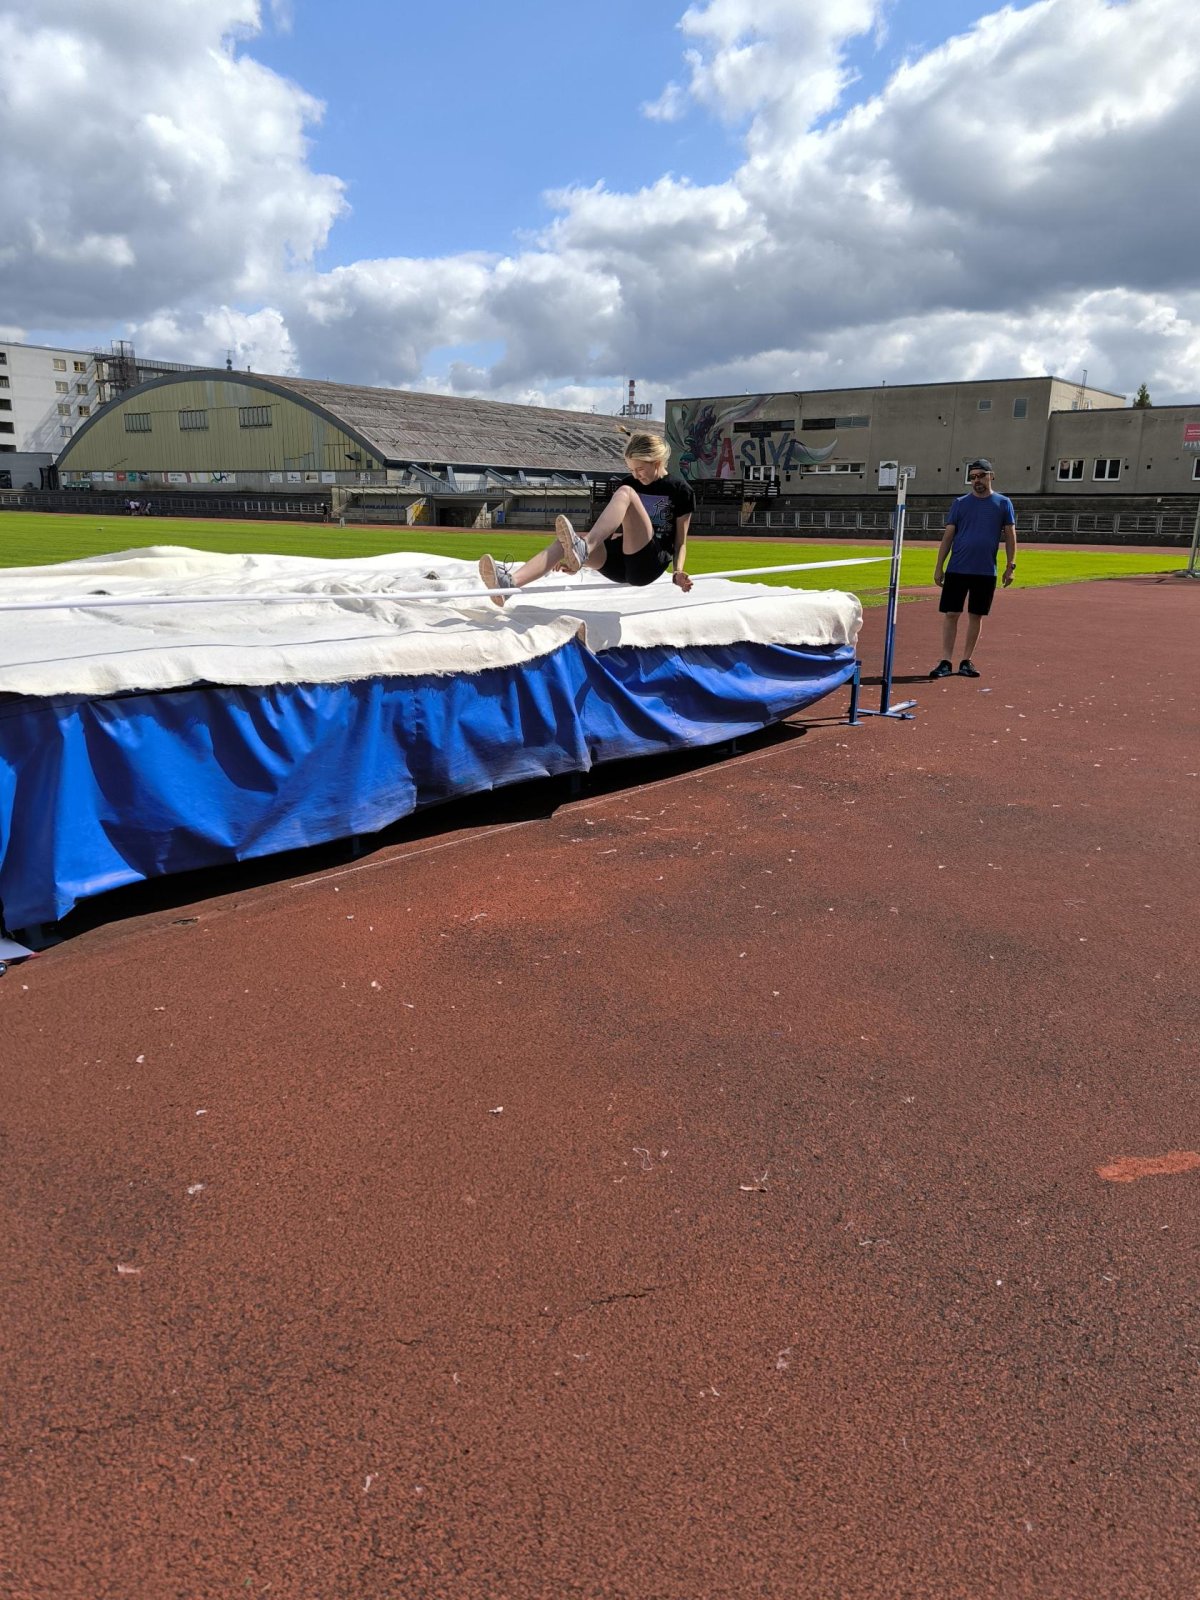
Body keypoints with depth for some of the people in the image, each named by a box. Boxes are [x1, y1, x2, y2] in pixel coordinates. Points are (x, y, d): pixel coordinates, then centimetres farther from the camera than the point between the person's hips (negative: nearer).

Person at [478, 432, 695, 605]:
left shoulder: (680, 491, 6)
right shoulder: (629, 482, 19)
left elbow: (680, 542, 7)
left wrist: (678, 572, -12)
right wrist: (579, 561, 10)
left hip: (649, 565, -5)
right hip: (618, 566, 5)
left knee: (625, 493, -26)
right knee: (565, 540, -23)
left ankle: (583, 548, -48)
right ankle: (511, 582, -47)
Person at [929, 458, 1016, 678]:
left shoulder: (1003, 503, 5)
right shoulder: (960, 503, 6)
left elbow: (1010, 535, 5)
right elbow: (948, 535, 4)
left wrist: (1010, 565, -2)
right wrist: (939, 566, -1)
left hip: (986, 572, 0)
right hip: (957, 569, 0)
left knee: (976, 616, 6)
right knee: (950, 614, -2)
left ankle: (967, 662, 13)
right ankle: (946, 662, 2)